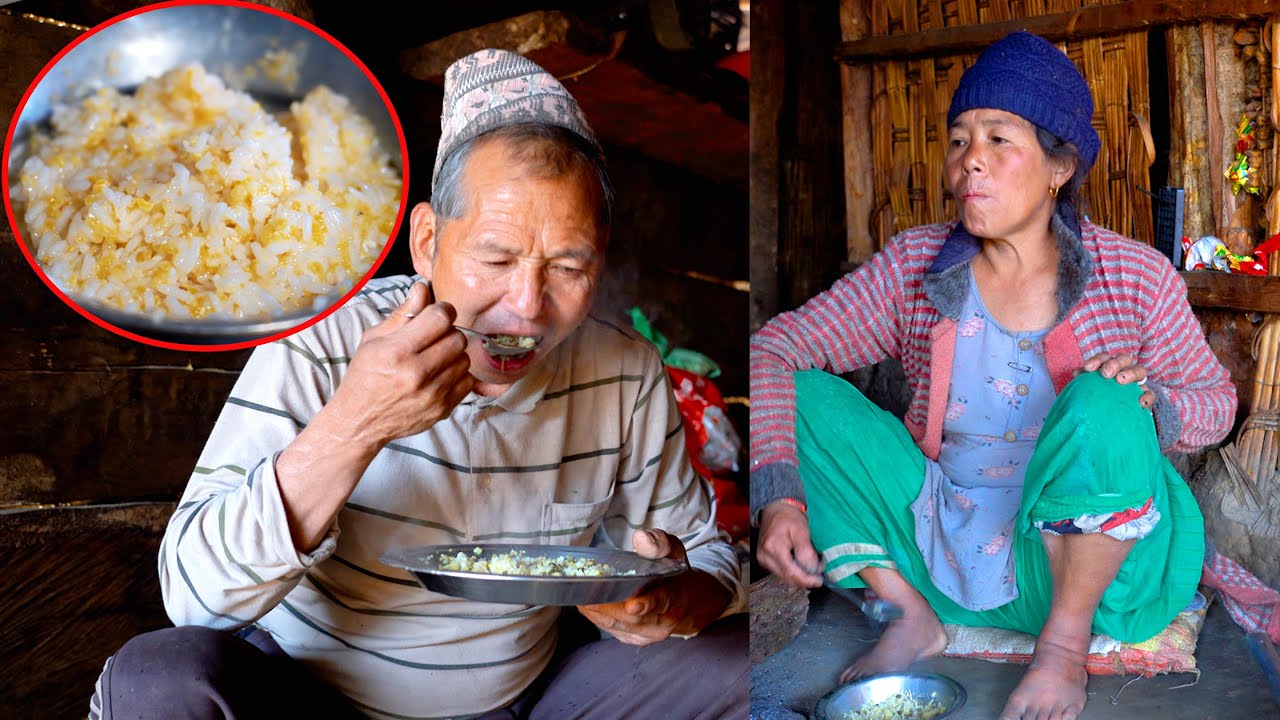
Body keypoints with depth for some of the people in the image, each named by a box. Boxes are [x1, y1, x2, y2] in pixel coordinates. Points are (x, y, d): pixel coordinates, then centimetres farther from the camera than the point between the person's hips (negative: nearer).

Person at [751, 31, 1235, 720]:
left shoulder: (1137, 277, -8)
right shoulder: (913, 267, -7)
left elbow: (1218, 400, 4)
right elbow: (773, 348, -11)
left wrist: (1150, 403, -21)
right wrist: (778, 494, -25)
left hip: (1074, 558, -2)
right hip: (942, 545, 2)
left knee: (1101, 402, -31)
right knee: (802, 395, -14)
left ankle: (1064, 646, -10)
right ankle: (913, 616, -2)